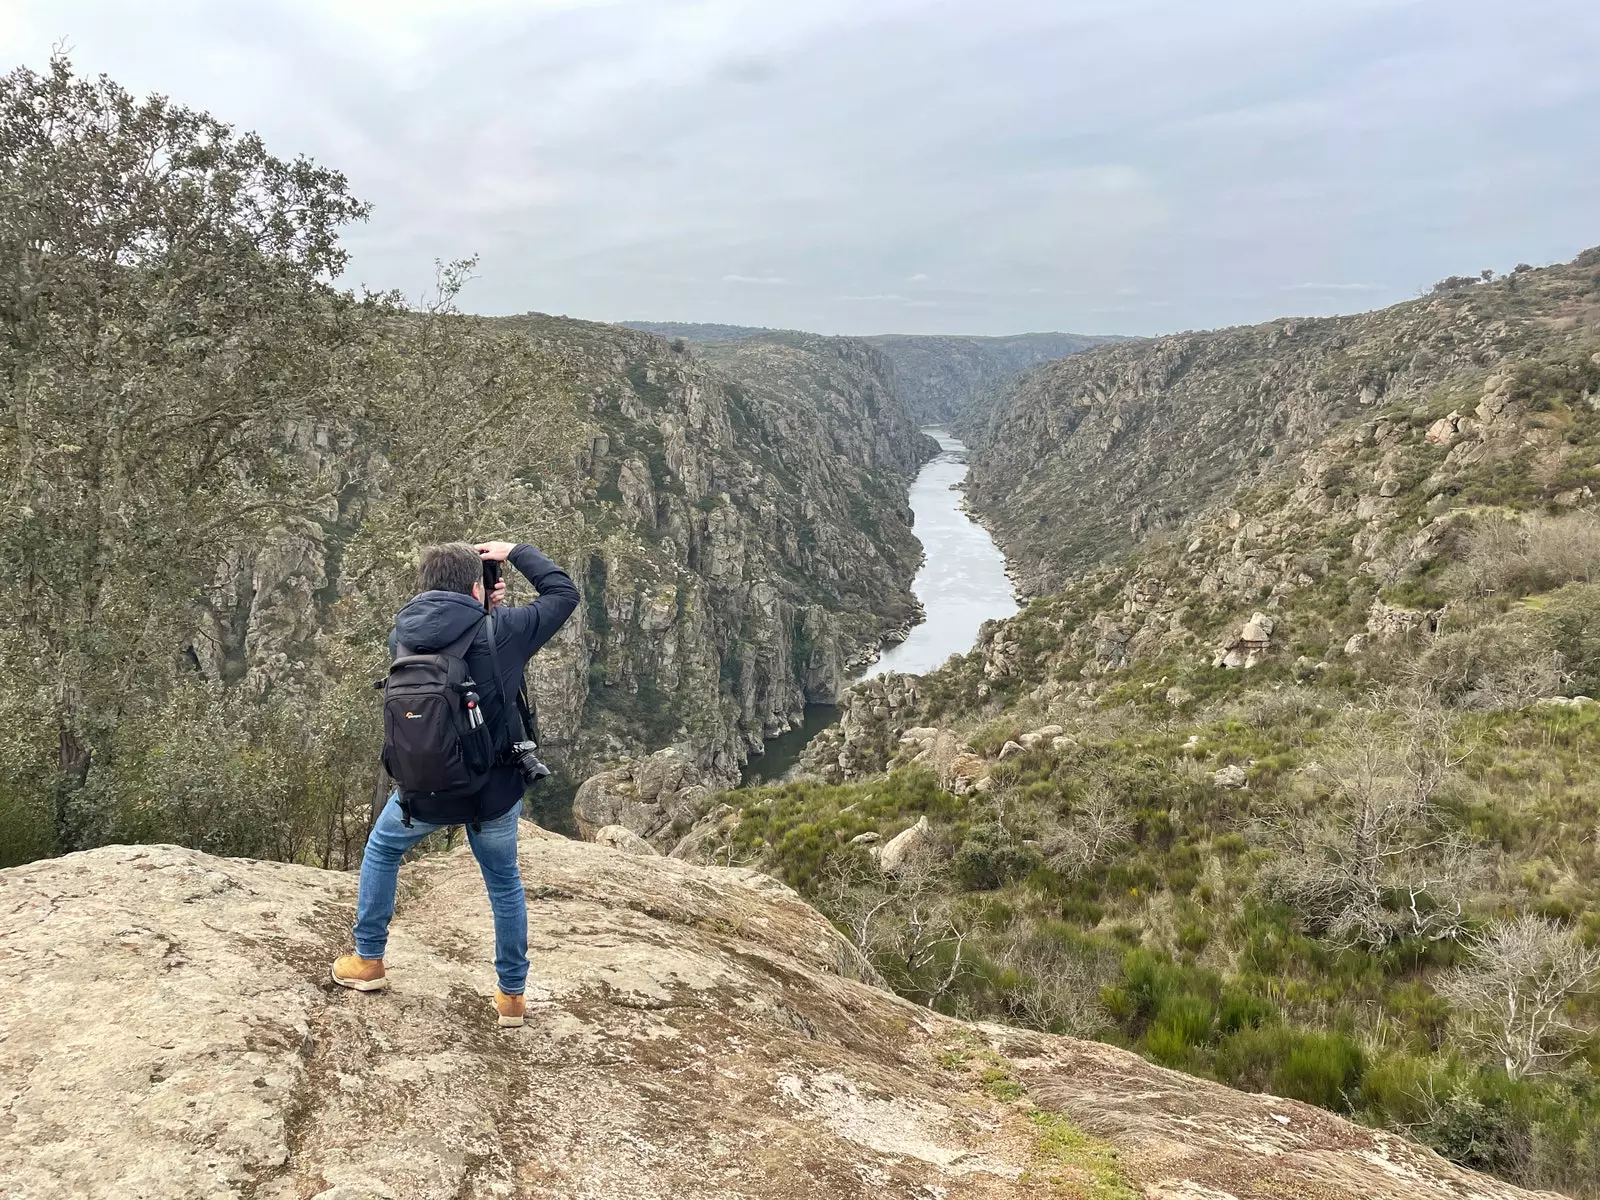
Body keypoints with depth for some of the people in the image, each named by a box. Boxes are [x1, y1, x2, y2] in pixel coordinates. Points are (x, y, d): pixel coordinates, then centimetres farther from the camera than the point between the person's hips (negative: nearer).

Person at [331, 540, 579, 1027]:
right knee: (504, 882, 23)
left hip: (423, 792, 2)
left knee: (381, 850, 33)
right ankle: (511, 994, 30)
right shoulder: (500, 632, -17)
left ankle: (367, 961, 41)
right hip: (494, 794, -1)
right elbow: (564, 592, -4)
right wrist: (515, 552, 5)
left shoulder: (403, 635, -8)